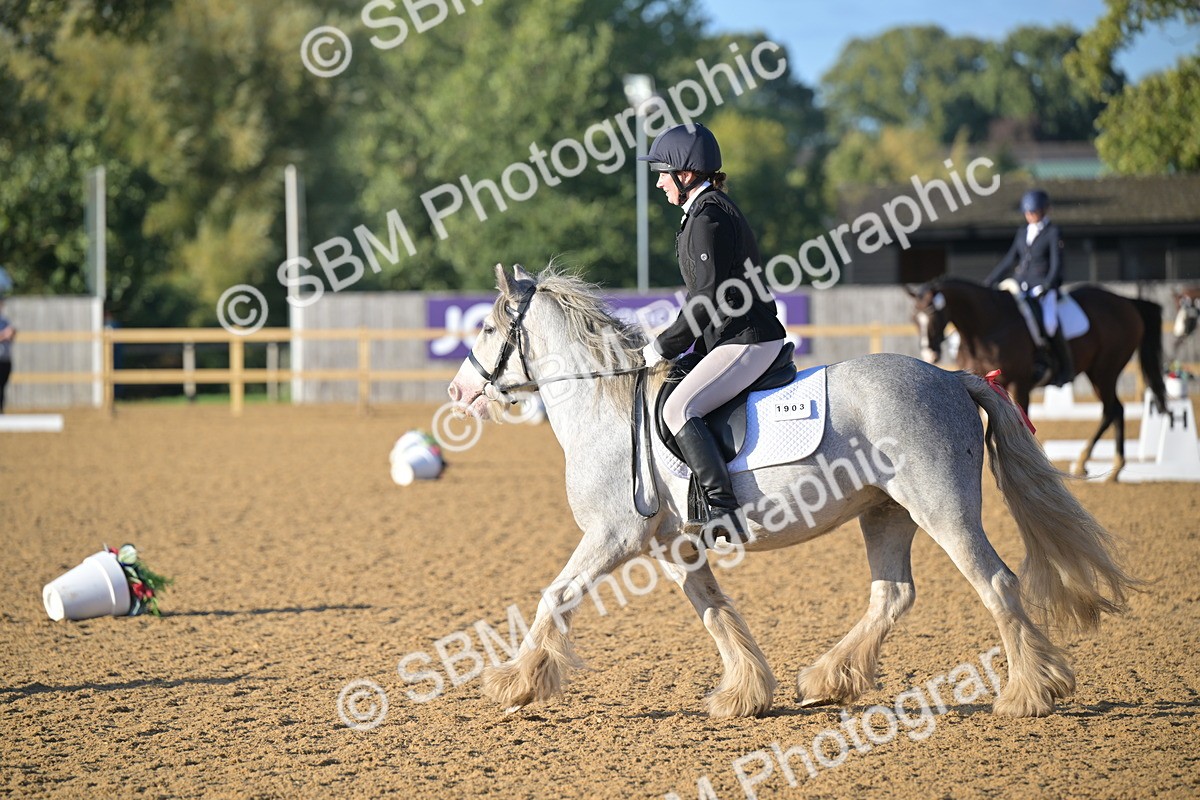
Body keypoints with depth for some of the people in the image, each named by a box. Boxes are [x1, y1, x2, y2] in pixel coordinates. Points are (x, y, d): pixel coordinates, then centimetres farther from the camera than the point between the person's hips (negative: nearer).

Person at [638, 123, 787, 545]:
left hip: (746, 341, -11)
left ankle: (725, 511, -34)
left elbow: (710, 299, -19)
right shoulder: (714, 209, 19)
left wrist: (662, 348, -12)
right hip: (735, 339, 11)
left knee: (678, 409, -25)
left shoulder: (707, 217, -13)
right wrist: (669, 346, 18)